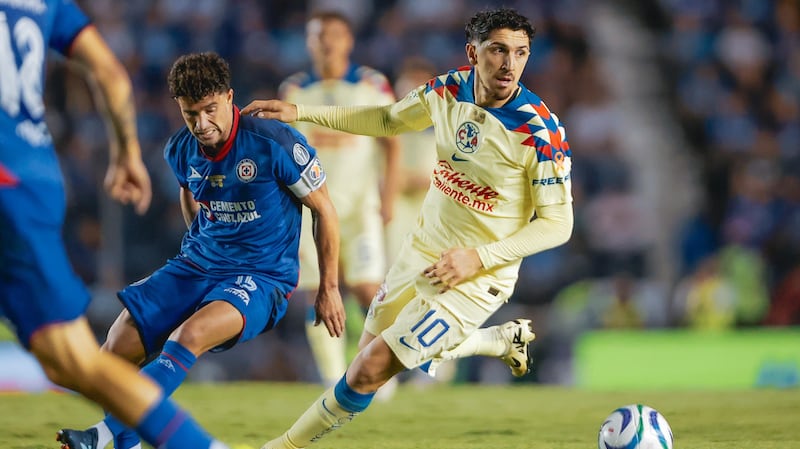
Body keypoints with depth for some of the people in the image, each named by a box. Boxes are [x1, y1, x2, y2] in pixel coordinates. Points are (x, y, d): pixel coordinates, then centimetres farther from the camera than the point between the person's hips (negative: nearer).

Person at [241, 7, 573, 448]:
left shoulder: (541, 132, -24)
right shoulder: (449, 89, -7)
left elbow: (558, 223, -17)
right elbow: (388, 120, 12)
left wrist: (477, 257, -25)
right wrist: (300, 112, 6)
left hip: (473, 279, -7)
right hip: (420, 250, 7)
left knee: (370, 368, -9)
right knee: (374, 343, 23)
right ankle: (504, 339, 37)